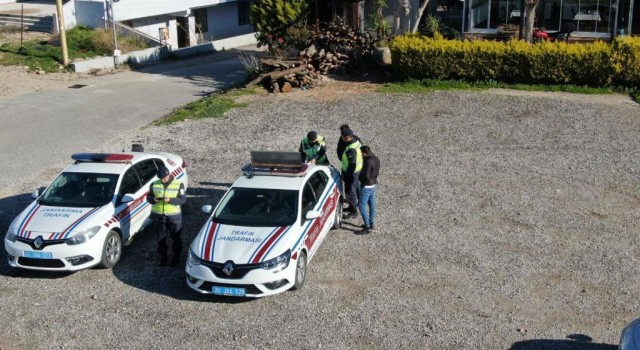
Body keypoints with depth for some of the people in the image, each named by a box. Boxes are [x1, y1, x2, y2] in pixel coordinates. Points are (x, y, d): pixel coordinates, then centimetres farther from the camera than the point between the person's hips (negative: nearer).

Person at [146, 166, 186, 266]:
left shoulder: (178, 184, -9)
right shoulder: (154, 184, 0)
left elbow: (183, 199, -12)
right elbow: (148, 197, 6)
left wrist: (170, 200, -27)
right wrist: (153, 199, -18)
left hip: (174, 216, -2)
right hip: (158, 215, 2)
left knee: (176, 238, 11)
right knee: (161, 238, 12)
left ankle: (176, 257, 28)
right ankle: (163, 257, 25)